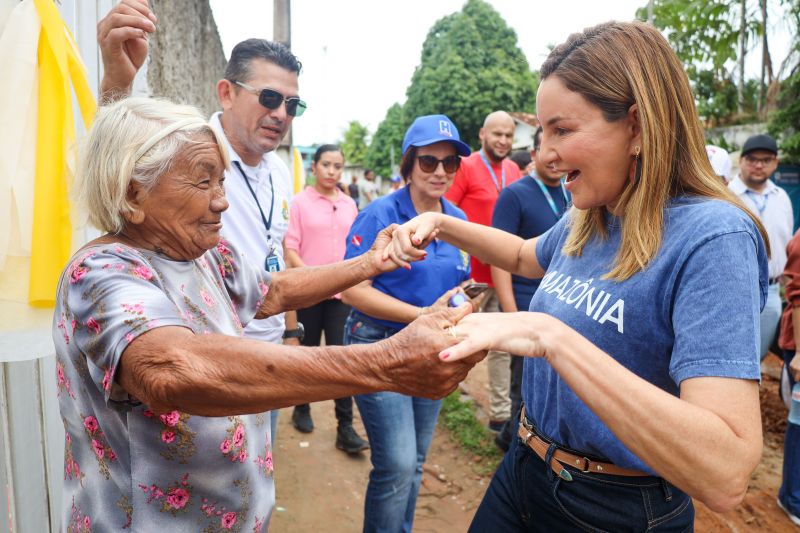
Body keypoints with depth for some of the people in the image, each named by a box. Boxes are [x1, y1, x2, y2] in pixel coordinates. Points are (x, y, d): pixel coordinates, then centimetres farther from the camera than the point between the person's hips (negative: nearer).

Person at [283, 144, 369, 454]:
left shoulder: (349, 205, 7)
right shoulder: (300, 202, -3)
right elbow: (290, 248, -6)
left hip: (342, 291, 2)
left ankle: (345, 428, 6)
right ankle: (302, 409, 35)